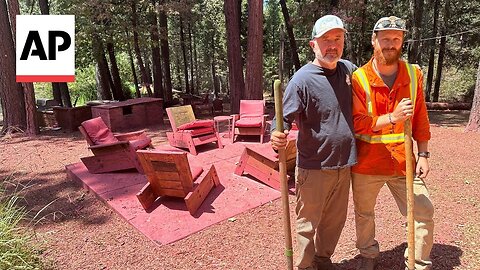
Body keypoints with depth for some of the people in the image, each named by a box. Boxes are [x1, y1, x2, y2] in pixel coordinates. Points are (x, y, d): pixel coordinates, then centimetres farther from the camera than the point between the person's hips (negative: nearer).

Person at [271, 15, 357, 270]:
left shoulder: (349, 69, 5)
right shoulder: (303, 79, -15)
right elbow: (284, 118, -19)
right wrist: (277, 134, -38)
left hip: (344, 165, 7)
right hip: (313, 168, -6)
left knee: (335, 221, 22)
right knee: (308, 223, 9)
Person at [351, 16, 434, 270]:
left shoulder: (413, 74, 1)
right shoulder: (358, 78, -11)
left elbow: (421, 120, 5)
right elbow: (356, 123, -15)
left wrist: (423, 155, 3)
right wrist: (392, 118, -26)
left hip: (403, 162, 3)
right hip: (367, 163, -2)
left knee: (423, 212, 4)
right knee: (364, 214, 16)